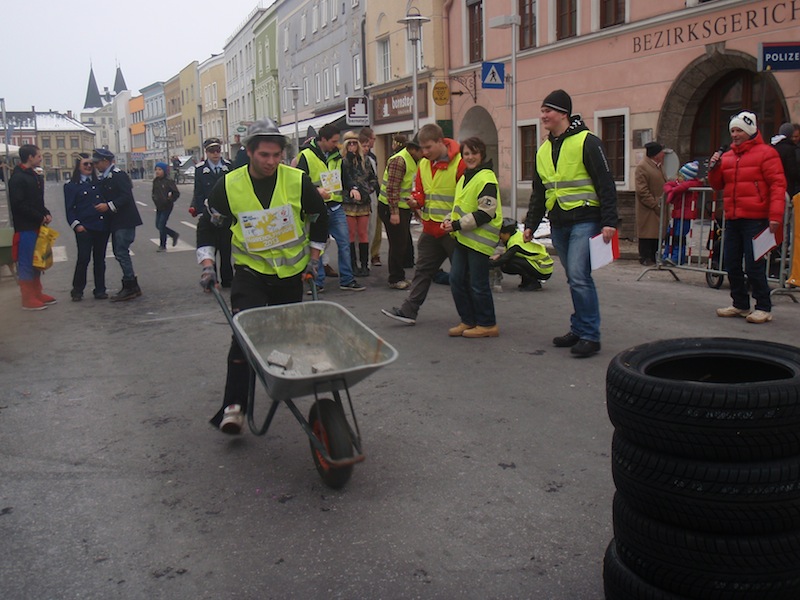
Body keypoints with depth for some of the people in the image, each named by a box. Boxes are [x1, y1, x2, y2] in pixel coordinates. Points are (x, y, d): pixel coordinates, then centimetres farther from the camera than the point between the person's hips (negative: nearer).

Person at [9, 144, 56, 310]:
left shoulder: (34, 176, 15)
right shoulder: (17, 178, -12)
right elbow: (18, 205, -18)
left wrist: (46, 214, 2)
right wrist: (40, 217, -15)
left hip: (36, 226, 9)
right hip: (25, 228, -9)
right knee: (26, 263, -3)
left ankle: (37, 294, 23)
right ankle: (28, 299, 2)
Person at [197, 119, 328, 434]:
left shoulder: (298, 181, -11)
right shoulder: (229, 185, -11)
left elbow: (319, 219, 6)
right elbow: (208, 225, 4)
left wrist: (314, 258, 7)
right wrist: (207, 265, -4)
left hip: (292, 272, 2)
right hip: (250, 272, -2)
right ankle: (234, 406, -13)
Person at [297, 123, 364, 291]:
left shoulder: (337, 155, 10)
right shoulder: (306, 156, -8)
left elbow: (345, 176, 22)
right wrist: (316, 190, -23)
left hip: (336, 206, 5)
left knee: (344, 243, 4)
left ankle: (347, 280, 13)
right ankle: (318, 282, 13)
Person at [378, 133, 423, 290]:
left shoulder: (412, 160, 12)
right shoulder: (399, 160, -19)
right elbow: (392, 189, -23)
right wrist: (394, 212, -24)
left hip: (403, 207, 9)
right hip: (390, 208, -9)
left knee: (404, 243, 13)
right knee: (398, 243, -4)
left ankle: (399, 276, 23)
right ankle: (395, 279, 6)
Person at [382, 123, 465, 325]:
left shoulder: (459, 163, -14)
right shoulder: (424, 164, 9)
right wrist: (416, 200, -7)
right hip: (430, 229, 7)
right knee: (423, 270, 11)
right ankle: (409, 311, 16)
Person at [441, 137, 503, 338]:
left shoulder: (486, 179, -12)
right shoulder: (464, 178, 17)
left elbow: (485, 213, -19)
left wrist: (457, 225, -18)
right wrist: (449, 220, 6)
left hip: (479, 238, -9)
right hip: (463, 238, 9)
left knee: (478, 283, -2)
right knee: (456, 279, 8)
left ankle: (487, 325, 12)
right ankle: (468, 321, 19)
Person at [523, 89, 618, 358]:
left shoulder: (587, 142, -7)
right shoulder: (544, 150, 15)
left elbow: (606, 184, -10)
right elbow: (538, 192, 22)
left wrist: (608, 222, -16)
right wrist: (530, 224, 17)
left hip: (584, 220, -7)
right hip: (558, 224, 7)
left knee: (579, 276, -14)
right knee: (575, 278, 12)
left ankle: (590, 335, -6)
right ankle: (579, 329, 20)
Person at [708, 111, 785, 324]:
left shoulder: (766, 153, -4)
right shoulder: (727, 156, 15)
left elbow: (778, 184, -9)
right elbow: (717, 185, 17)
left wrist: (775, 215, -18)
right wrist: (714, 168, -3)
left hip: (755, 220, -7)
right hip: (732, 219, 7)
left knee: (754, 266, -8)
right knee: (732, 265, 10)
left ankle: (763, 308, 3)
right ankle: (740, 304, 22)